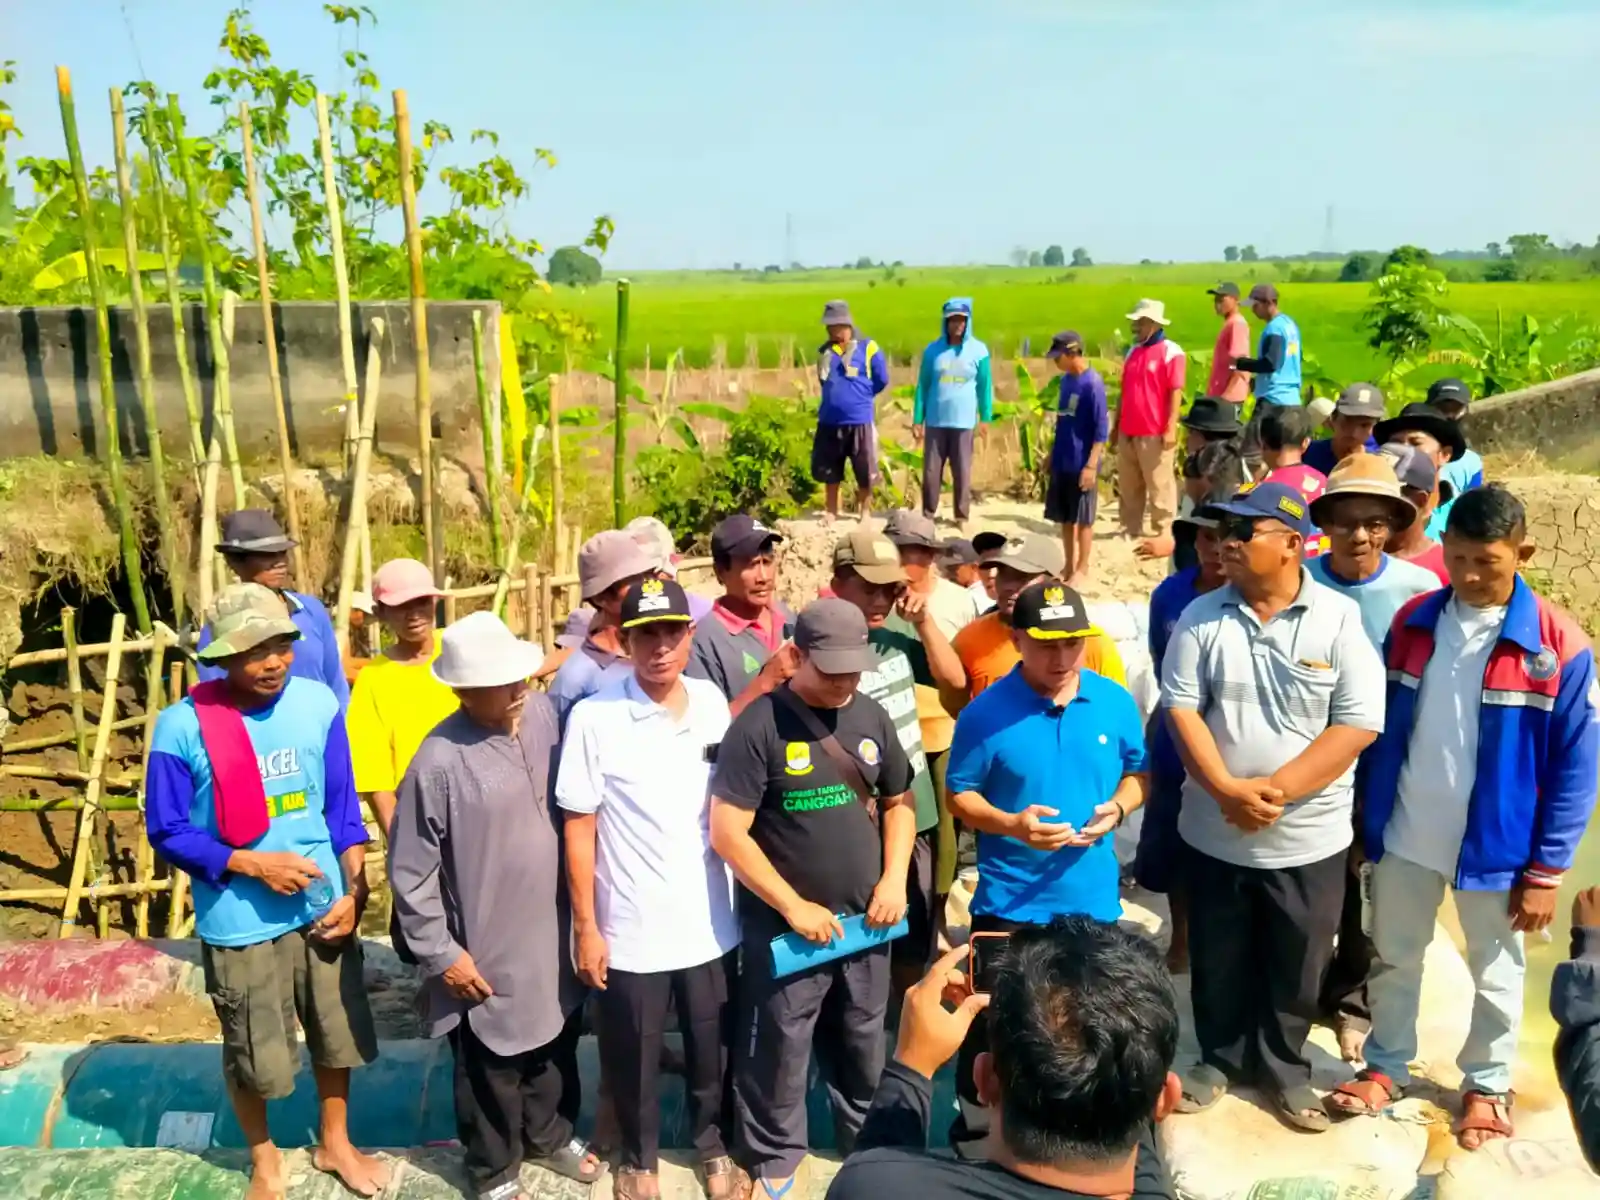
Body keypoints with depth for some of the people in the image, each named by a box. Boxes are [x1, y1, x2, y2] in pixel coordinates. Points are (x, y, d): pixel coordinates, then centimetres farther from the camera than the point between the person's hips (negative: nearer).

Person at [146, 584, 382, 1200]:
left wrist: (355, 891, -4)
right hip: (240, 923, -3)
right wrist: (253, 864, -20)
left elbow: (343, 807, 2)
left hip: (323, 907, 3)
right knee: (254, 1057, 14)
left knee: (339, 1034, 18)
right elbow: (168, 833, -9)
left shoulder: (318, 703, -7)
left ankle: (334, 1143, 43)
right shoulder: (183, 726, -17)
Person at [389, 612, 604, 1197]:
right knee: (491, 1071, 18)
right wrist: (442, 952, -12)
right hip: (489, 950, -5)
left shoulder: (544, 714, -9)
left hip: (555, 930, 5)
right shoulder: (439, 763, -25)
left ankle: (549, 1136, 53)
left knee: (556, 1047, 26)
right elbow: (410, 872, -16)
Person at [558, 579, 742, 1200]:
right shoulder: (593, 717, -16)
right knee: (634, 1057, 16)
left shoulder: (712, 702, -3)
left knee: (713, 1050, 19)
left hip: (710, 923, 3)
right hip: (630, 929, -3)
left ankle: (714, 1145, 44)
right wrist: (586, 927, -8)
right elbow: (579, 828, -10)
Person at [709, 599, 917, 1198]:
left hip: (864, 921, 5)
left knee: (864, 1045, 20)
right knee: (780, 1052, 8)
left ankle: (867, 1139, 44)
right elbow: (727, 833, -17)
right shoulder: (761, 725, -16)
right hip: (786, 927, -5)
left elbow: (898, 802, 13)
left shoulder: (871, 716, 0)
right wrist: (794, 907, -16)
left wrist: (894, 879, -1)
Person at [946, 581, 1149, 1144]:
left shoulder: (1116, 702, -4)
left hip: (1093, 896, 3)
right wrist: (1012, 824, -25)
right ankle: (978, 1125, 31)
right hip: (1009, 901, -3)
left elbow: (1139, 772, 9)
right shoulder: (986, 712, -14)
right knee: (992, 1020, 9)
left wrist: (1117, 808, -12)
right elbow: (960, 796, -7)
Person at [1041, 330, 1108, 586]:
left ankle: (1082, 569, 13)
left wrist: (1091, 464, -19)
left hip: (1082, 464, -8)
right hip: (1061, 462, 8)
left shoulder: (1093, 383, -16)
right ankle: (1068, 565, 24)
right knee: (1064, 517, 13)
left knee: (1083, 519, 3)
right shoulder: (1066, 380, 8)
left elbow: (1101, 429, -16)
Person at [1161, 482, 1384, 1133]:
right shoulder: (1202, 616, -4)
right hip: (1214, 832, 2)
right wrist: (1228, 790, -19)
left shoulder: (1341, 619, -10)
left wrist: (1275, 789, -19)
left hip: (1308, 837, -1)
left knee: (1296, 969, 14)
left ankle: (1284, 1069, 36)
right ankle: (1219, 1058, 38)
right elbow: (1180, 708, -6)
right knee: (1218, 963, 16)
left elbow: (1359, 724, -13)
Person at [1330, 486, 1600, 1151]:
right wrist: (1366, 824, 4)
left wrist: (1546, 869, -10)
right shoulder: (1413, 622, -4)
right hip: (1404, 836, 3)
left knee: (1495, 972, 18)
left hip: (1497, 844, -3)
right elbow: (1382, 734, 3)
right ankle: (1386, 1067, 39)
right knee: (1393, 958, 18)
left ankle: (1487, 1085, 40)